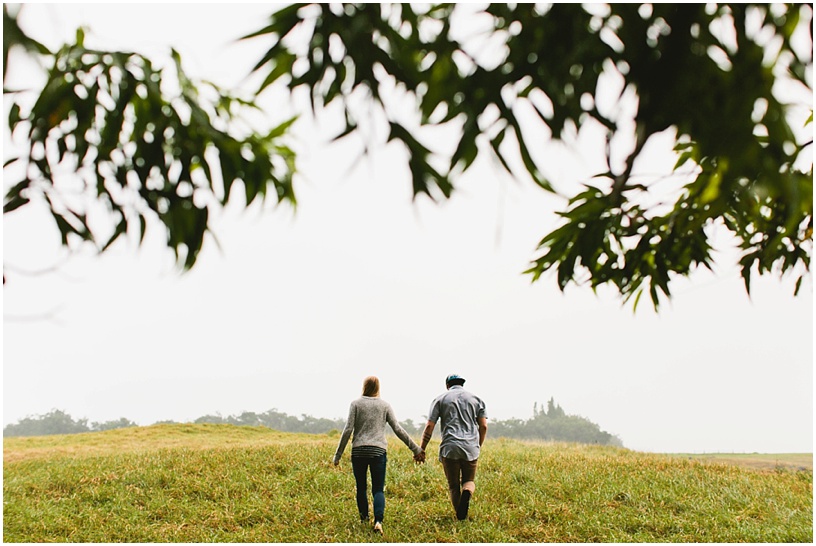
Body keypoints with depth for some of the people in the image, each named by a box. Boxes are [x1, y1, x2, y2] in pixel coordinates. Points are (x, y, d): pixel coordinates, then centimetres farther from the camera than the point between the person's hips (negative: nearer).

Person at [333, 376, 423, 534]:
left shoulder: (356, 404, 4)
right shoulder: (384, 405, 8)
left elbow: (348, 430, -3)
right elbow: (398, 429, 4)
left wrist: (338, 454, 2)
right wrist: (415, 448, 9)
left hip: (358, 451, 0)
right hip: (378, 451, 0)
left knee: (361, 487, 15)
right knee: (378, 490, 1)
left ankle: (364, 518, 27)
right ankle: (378, 520, -19)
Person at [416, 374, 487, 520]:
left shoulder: (440, 399, 10)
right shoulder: (476, 399, 14)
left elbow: (429, 427, 3)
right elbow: (483, 426, 8)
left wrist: (422, 450, 7)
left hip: (449, 448, -1)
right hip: (471, 448, 1)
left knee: (453, 485, 10)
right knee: (469, 480, 15)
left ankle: (461, 516, -1)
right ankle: (467, 493, -18)